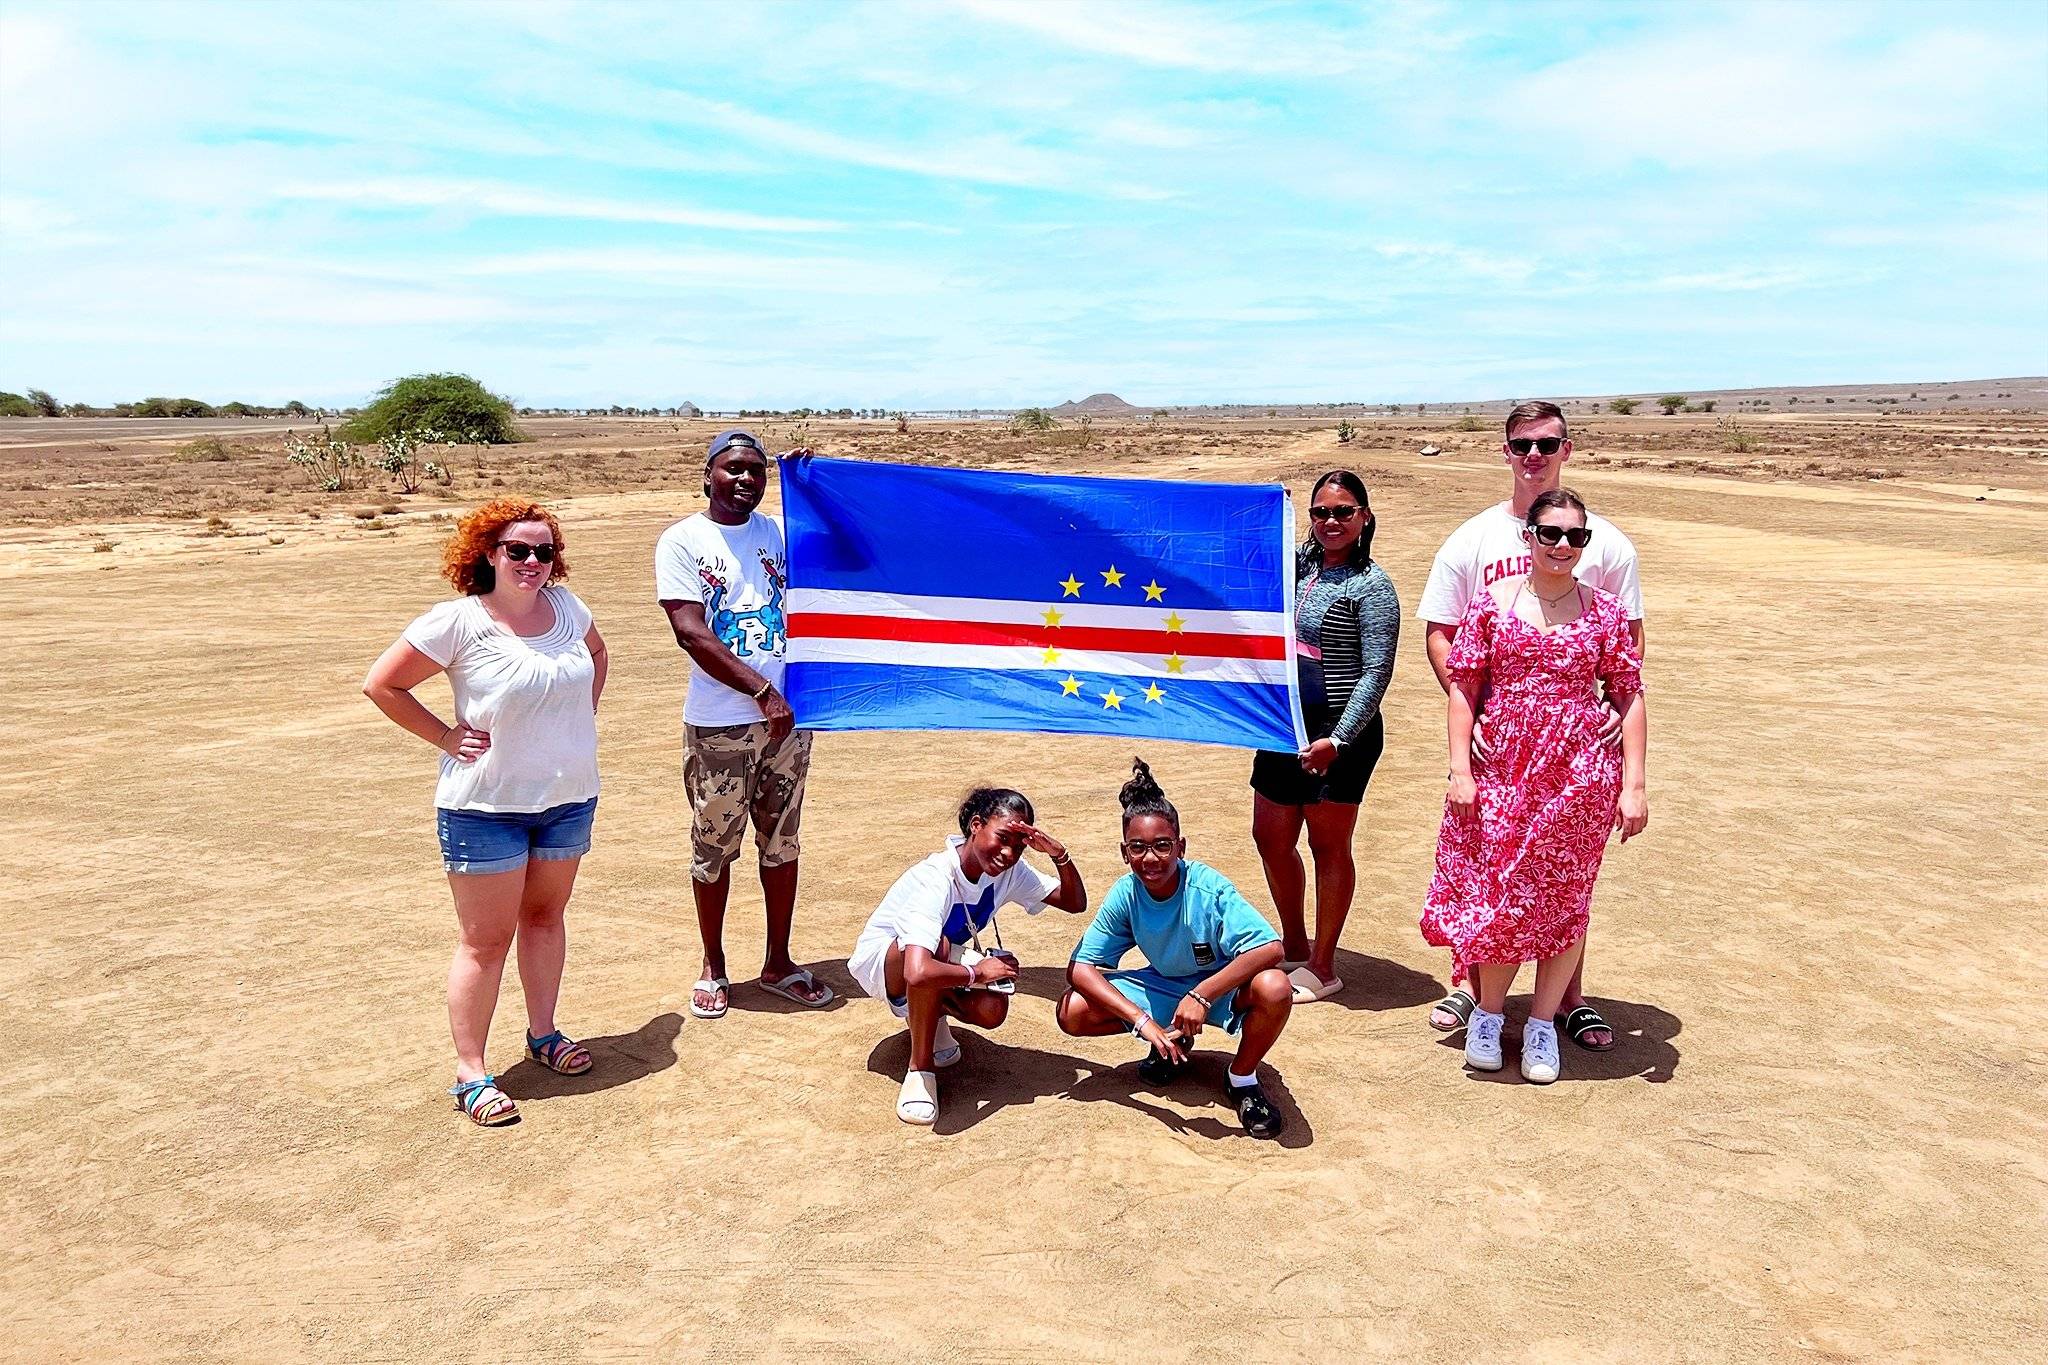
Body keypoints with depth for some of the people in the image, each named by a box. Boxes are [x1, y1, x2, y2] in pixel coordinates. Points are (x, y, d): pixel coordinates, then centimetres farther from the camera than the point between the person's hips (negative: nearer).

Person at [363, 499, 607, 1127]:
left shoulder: (565, 606, 1)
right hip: (485, 808, -5)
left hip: (569, 798, 5)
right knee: (486, 940, 1)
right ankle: (470, 1073, 12)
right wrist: (446, 736, -11)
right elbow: (381, 684, -9)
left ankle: (543, 1033, 34)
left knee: (545, 915, 18)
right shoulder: (458, 621, -15)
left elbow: (596, 654, 22)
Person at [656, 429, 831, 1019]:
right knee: (714, 849, 8)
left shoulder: (781, 532, 8)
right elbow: (692, 634, -13)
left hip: (787, 715, 4)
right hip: (718, 725, -4)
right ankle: (713, 967, 26)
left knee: (781, 843, 13)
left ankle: (778, 962, 27)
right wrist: (763, 691, -18)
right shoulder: (681, 541, -4)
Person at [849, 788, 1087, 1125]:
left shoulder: (1010, 870, -14)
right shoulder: (936, 880, -37)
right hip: (880, 958, -6)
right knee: (937, 944, -39)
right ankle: (920, 1069, -22)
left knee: (992, 1010, -24)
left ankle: (928, 1013, 11)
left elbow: (1075, 903, -9)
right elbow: (918, 972, -50)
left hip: (947, 957, 6)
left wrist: (1060, 854, -27)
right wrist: (977, 973, -32)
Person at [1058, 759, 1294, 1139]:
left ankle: (1242, 1079, -6)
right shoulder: (1125, 895, -19)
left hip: (1222, 986, -3)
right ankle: (1173, 1041, 10)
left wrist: (1202, 996, -45)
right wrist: (1142, 1021, -32)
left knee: (1274, 989, -38)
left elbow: (1270, 949, -37)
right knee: (1072, 1012, -15)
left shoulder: (1209, 888, -29)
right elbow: (1080, 967, -19)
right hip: (1164, 986, 4)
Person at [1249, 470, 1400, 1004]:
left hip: (1338, 731, -7)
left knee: (1328, 847, 4)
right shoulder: (1298, 566, 8)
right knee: (1271, 839, 13)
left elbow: (1377, 672, -14)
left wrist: (1337, 740, -19)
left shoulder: (1371, 585, -10)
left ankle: (1322, 968, 18)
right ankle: (1294, 947, 33)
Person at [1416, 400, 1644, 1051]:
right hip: (1491, 731, 0)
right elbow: (1439, 634, 1)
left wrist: (1618, 704, -10)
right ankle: (1469, 982, 23)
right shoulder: (1471, 540, 2)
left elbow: (1630, 634, 6)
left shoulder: (1604, 542, 3)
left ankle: (1570, 996, 22)